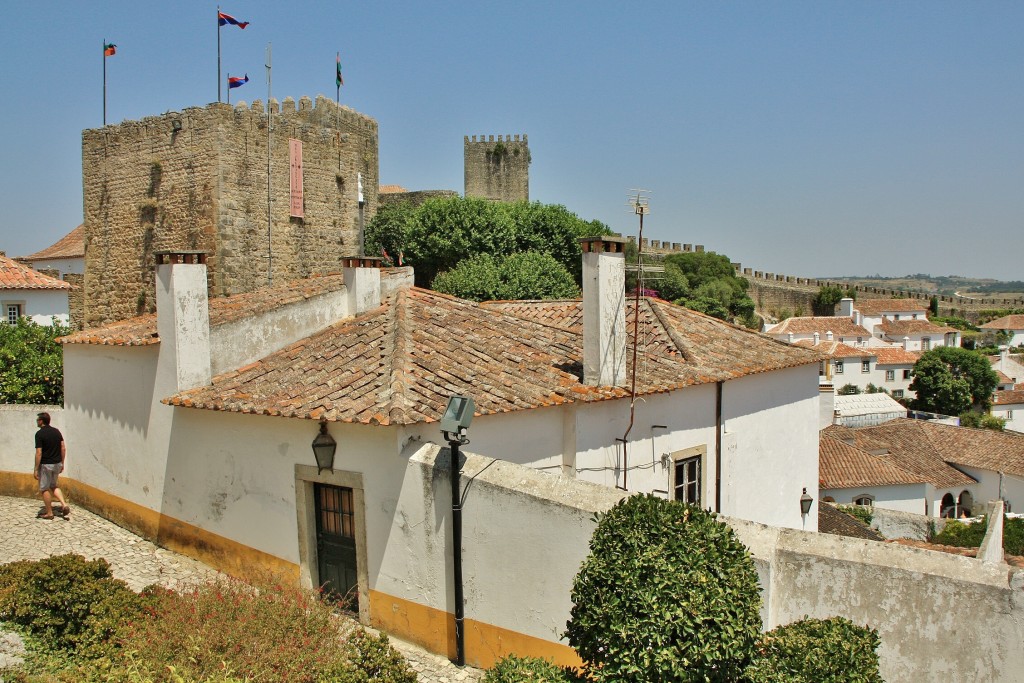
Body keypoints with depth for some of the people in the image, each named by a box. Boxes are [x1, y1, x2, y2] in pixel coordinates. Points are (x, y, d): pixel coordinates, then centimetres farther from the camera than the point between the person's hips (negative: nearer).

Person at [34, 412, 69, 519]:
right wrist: (62, 463, 15)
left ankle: (49, 513, 13)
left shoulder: (39, 434, -15)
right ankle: (64, 505, 5)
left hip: (45, 465, -7)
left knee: (44, 489, 7)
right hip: (57, 463, 7)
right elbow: (63, 448, 6)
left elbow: (39, 453, -18)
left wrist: (36, 469, -12)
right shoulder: (56, 431, 4)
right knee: (53, 486, 22)